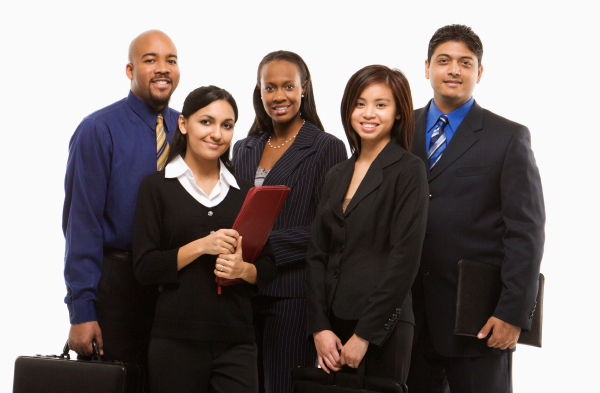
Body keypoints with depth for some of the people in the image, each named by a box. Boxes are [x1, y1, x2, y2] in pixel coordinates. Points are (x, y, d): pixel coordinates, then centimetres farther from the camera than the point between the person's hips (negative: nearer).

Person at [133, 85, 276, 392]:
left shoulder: (245, 192, 13)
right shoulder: (157, 187, 4)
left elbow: (268, 268, 13)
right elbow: (145, 268, -3)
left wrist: (243, 269, -8)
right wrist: (201, 246, -14)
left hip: (237, 341, 2)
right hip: (176, 340, -2)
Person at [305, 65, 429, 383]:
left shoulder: (409, 171, -4)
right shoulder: (336, 176, 14)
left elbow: (405, 260, -10)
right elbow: (317, 254, 11)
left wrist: (364, 335, -12)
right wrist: (319, 327, -1)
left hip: (382, 329, -5)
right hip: (334, 324, 5)